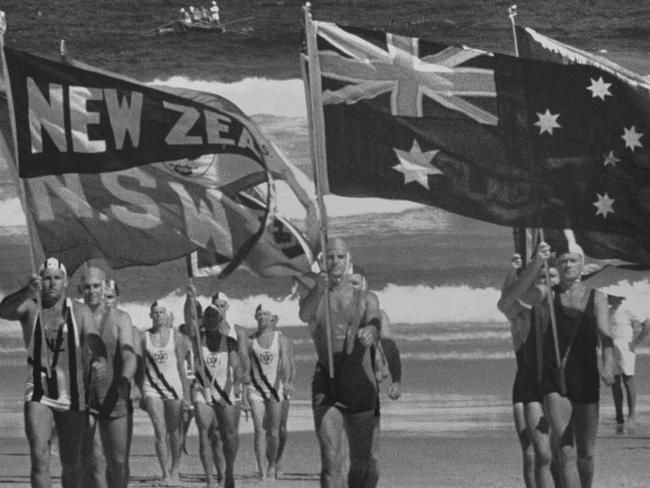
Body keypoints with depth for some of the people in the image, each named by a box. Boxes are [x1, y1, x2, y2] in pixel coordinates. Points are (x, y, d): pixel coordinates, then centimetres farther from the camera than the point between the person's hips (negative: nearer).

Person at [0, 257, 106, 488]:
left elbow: (93, 340, -18)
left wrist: (100, 361, -42)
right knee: (39, 456, -18)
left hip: (72, 398, 1)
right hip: (39, 397, -1)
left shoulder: (80, 312, -3)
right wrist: (28, 292, -46)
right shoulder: (30, 308, -4)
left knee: (71, 464, 9)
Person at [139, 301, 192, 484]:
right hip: (152, 387, 0)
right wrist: (140, 395, 8)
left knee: (174, 432, 8)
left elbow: (182, 367, 2)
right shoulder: (145, 337, 4)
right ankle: (165, 472, -9)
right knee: (160, 432, -11)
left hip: (173, 386, 0)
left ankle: (175, 468, 26)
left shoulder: (176, 337, 2)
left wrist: (186, 395, -1)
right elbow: (141, 367, 9)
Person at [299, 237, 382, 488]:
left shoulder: (366, 298, 9)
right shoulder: (314, 297, 7)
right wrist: (319, 290, -38)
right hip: (325, 386, -1)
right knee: (330, 458, -16)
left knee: (361, 464, 6)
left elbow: (374, 321, -12)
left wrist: (371, 332, -38)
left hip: (360, 385, 1)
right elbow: (305, 315, -17)